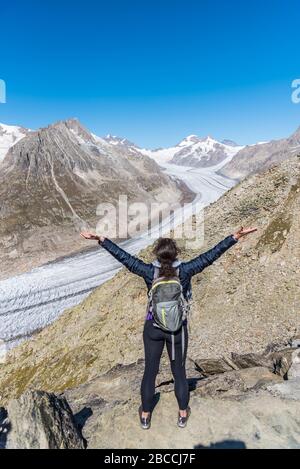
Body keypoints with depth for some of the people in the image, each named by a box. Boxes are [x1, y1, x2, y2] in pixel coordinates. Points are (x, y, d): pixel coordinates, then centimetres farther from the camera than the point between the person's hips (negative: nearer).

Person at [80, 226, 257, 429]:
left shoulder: (149, 272, -18)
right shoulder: (185, 271, -19)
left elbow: (123, 256, -16)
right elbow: (211, 255, -18)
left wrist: (100, 239, -11)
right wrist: (236, 237, -16)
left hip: (153, 328, 1)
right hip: (178, 329, 0)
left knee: (150, 371, 17)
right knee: (179, 371, 19)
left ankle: (146, 416, 36)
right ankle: (183, 414, 38)